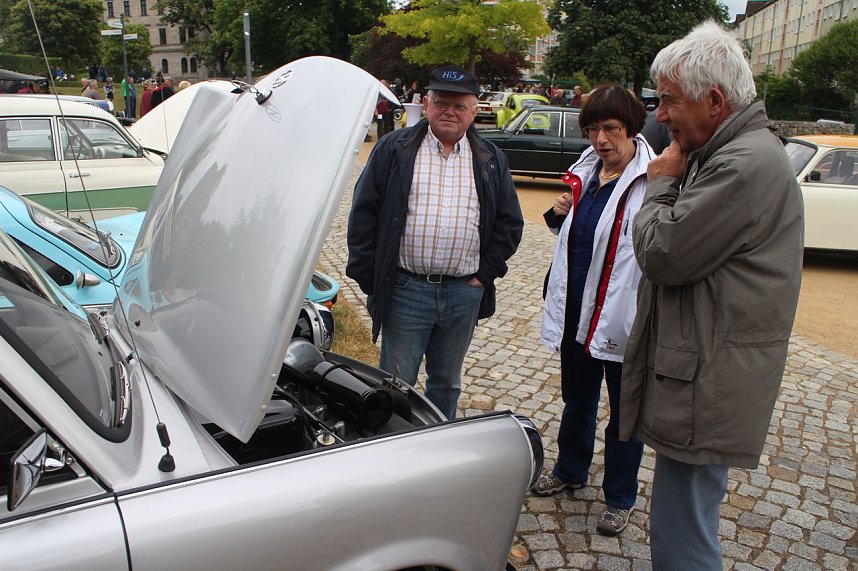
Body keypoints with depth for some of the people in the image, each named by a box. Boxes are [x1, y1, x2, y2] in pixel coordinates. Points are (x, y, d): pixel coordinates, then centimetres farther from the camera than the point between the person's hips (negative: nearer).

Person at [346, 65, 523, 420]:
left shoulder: (492, 161, 9)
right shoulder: (394, 150, 1)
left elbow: (510, 222, 10)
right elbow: (363, 214, -1)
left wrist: (485, 274, 1)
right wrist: (369, 279, -6)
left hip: (464, 293, 3)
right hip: (405, 288, -2)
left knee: (447, 383, 18)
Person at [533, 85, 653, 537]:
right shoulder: (585, 173, 7)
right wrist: (559, 215, 0)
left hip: (622, 317, -7)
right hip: (576, 311, 7)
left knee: (624, 413, 12)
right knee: (576, 399, 23)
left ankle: (619, 498, 31)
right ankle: (570, 471, 45)